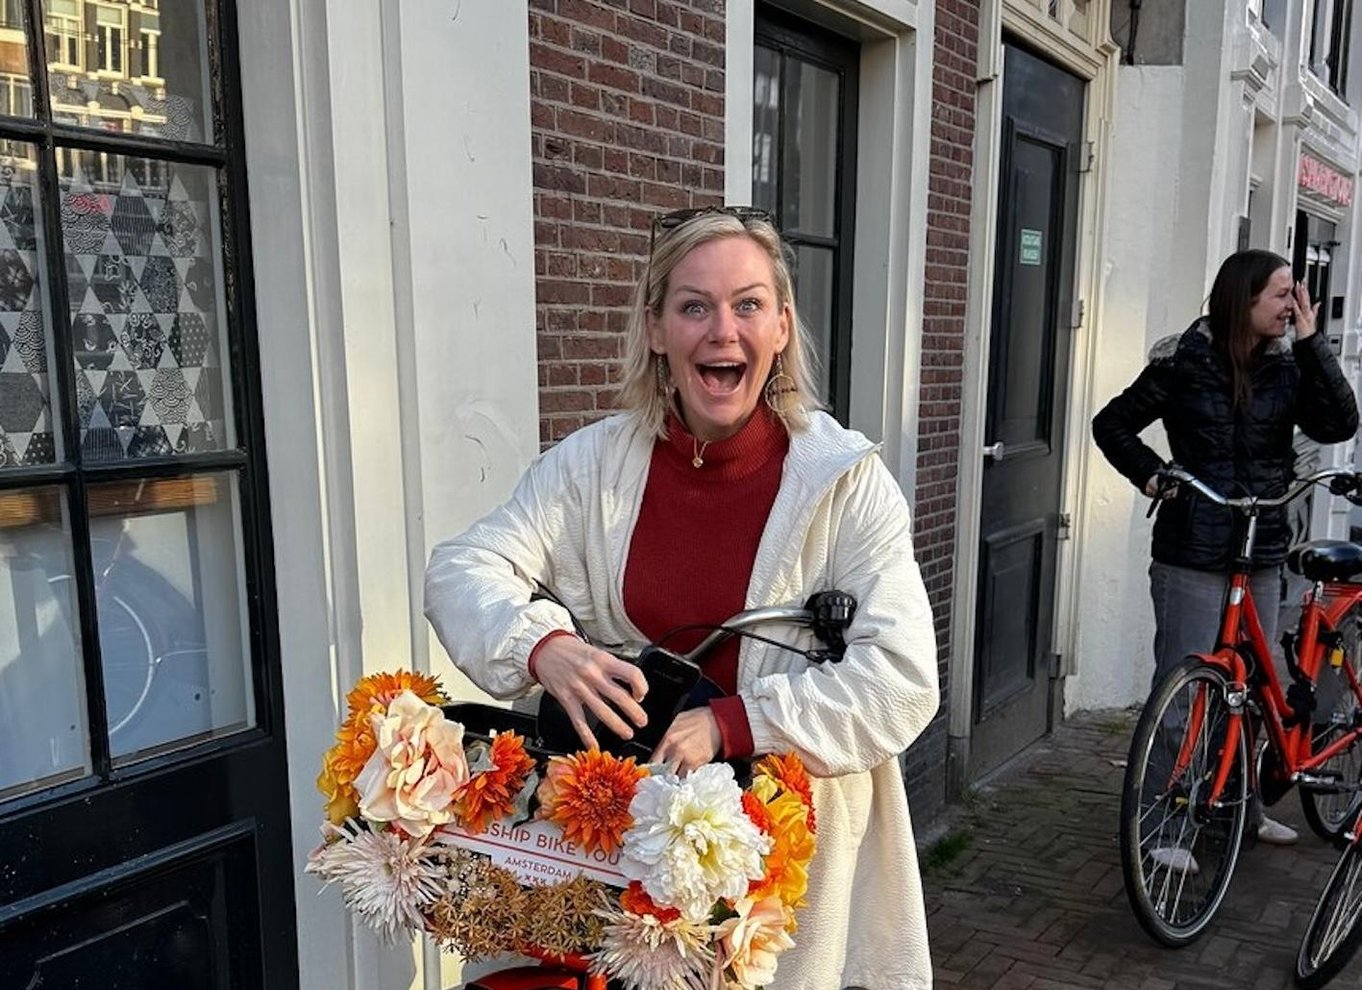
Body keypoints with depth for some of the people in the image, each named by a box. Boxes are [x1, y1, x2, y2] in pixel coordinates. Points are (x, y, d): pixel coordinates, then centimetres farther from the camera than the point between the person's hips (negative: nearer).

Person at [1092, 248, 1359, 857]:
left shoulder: (1286, 367, 8)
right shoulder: (1186, 362, -5)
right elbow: (1112, 424, 2)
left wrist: (1310, 342, -8)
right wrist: (1149, 473, -11)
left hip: (1262, 555, 6)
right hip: (1194, 555, -5)